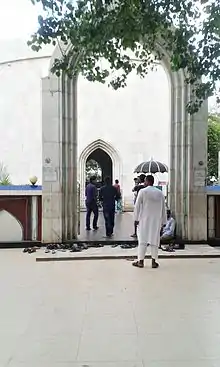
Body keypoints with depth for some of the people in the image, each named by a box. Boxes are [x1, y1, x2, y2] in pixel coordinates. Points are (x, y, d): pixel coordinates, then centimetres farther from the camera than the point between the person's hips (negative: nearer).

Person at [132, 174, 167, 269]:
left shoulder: (143, 191, -7)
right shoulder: (160, 193, 5)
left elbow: (137, 206, -9)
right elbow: (163, 208, 8)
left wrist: (136, 219, -2)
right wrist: (163, 221, 14)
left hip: (144, 219, -3)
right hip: (156, 220, 3)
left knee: (142, 240, 4)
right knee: (154, 240, 7)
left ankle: (140, 261, 9)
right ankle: (154, 262, 11)